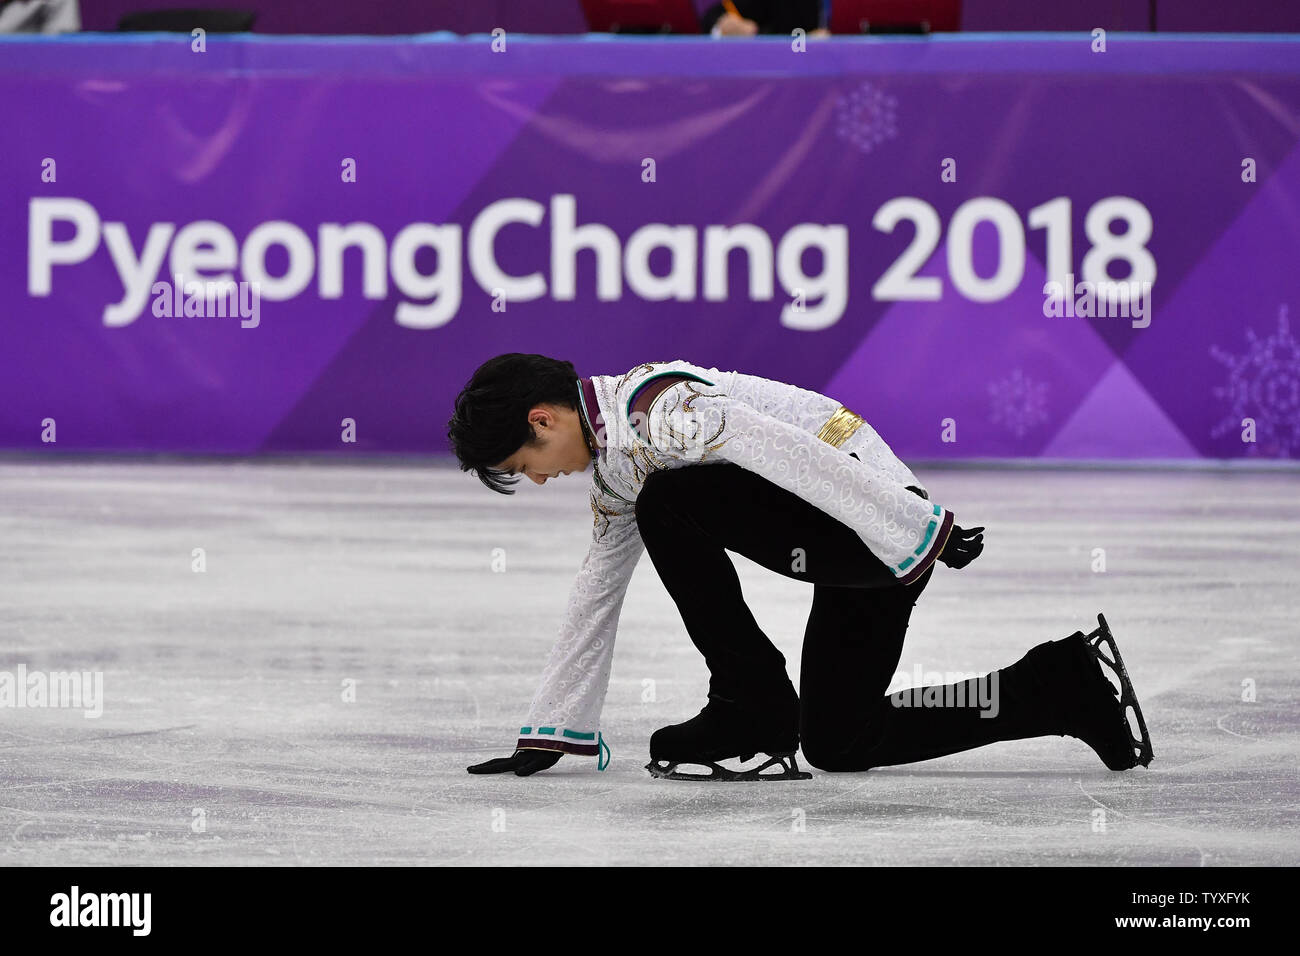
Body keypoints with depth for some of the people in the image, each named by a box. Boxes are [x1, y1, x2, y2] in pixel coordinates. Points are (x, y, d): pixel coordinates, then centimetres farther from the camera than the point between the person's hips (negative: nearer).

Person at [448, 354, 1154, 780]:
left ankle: (752, 716, -13)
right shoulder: (614, 466, 17)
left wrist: (919, 535, -27)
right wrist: (546, 739, 24)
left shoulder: (656, 408, -16)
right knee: (837, 744, 11)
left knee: (667, 504, -21)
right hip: (848, 547, 11)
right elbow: (594, 598, 24)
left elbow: (793, 454, -24)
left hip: (871, 504, -11)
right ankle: (1069, 684, 15)